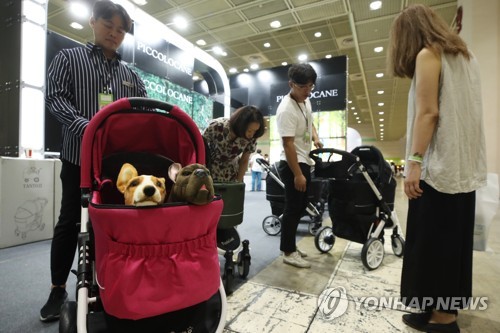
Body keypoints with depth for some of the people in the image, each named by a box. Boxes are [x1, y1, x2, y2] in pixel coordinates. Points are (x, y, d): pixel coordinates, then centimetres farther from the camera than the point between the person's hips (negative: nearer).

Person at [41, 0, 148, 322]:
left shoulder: (130, 75, 16)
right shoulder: (69, 58, 9)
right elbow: (55, 97, -5)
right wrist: (86, 127, -22)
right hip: (80, 156, -2)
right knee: (70, 222, 6)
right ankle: (59, 288, 23)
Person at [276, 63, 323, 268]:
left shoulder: (306, 101, 7)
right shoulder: (287, 110, -22)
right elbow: (288, 144, -25)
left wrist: (315, 137, 7)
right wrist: (297, 174, -25)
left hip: (304, 161, 10)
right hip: (292, 165, -10)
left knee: (300, 207, 16)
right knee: (293, 209, -3)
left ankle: (290, 246, 30)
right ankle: (289, 252, 11)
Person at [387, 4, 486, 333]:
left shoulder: (427, 55, -4)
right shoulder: (465, 55, 20)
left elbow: (428, 113, -16)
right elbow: (462, 112, 16)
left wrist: (414, 161, -19)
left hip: (440, 165, -9)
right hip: (464, 165, 9)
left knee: (432, 240, -2)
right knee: (454, 238, 12)